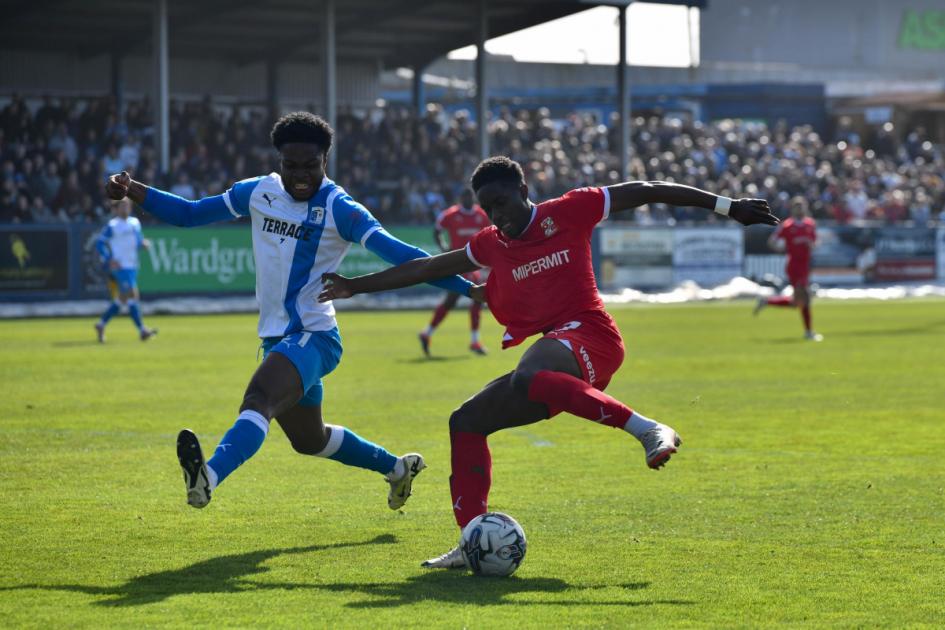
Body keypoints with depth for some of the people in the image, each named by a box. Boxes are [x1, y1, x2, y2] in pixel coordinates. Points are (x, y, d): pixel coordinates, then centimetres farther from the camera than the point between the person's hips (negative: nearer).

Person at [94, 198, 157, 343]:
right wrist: (109, 260, -17)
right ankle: (142, 330, -16)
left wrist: (143, 243, -1)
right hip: (119, 266, -8)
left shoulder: (135, 223, 13)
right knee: (131, 296, -14)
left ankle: (101, 324, 25)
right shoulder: (111, 226, -7)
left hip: (132, 266, 8)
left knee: (120, 300, 11)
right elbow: (99, 243, -6)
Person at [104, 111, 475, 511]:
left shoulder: (338, 209, -12)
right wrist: (133, 192, -1)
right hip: (276, 338, 8)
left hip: (313, 336, -8)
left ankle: (209, 477, -59)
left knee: (257, 401, -35)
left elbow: (397, 254, -20)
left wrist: (466, 287, -31)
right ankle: (397, 468, 45)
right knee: (310, 440, 23)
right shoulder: (259, 193, 6)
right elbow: (189, 214, 13)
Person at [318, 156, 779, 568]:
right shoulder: (490, 246, 20)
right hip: (552, 356, 8)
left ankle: (647, 430, -43)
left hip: (587, 336, -8)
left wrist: (727, 205, 2)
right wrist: (356, 286, 30)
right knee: (465, 421, 1)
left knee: (526, 378, -39)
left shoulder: (567, 212, 3)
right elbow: (425, 268, 29)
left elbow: (646, 191, 4)